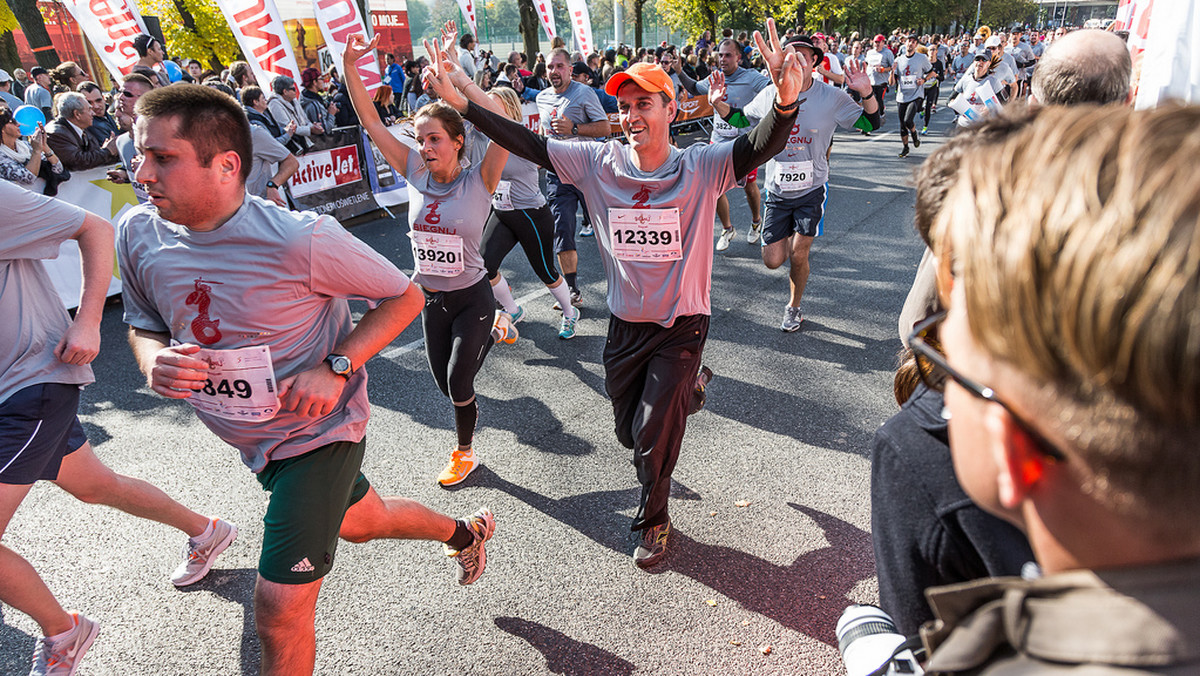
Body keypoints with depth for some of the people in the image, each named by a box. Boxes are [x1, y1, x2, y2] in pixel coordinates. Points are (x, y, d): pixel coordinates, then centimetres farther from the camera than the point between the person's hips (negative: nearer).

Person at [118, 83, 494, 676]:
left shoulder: (299, 239, -27)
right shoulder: (139, 233, -9)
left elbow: (404, 297, -15)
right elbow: (142, 324, 8)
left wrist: (336, 369, -26)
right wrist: (153, 362, -16)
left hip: (318, 432, -6)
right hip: (253, 441, 7)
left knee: (279, 612, -4)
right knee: (360, 522, 27)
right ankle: (464, 531, 57)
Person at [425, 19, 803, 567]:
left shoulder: (701, 167, -13)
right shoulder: (599, 162, -6)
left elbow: (759, 148, -28)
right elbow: (528, 144, -5)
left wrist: (785, 102, -49)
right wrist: (460, 102, -11)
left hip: (681, 324, -3)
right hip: (625, 323, 4)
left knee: (653, 436, 1)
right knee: (631, 432, 19)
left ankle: (652, 522, 30)